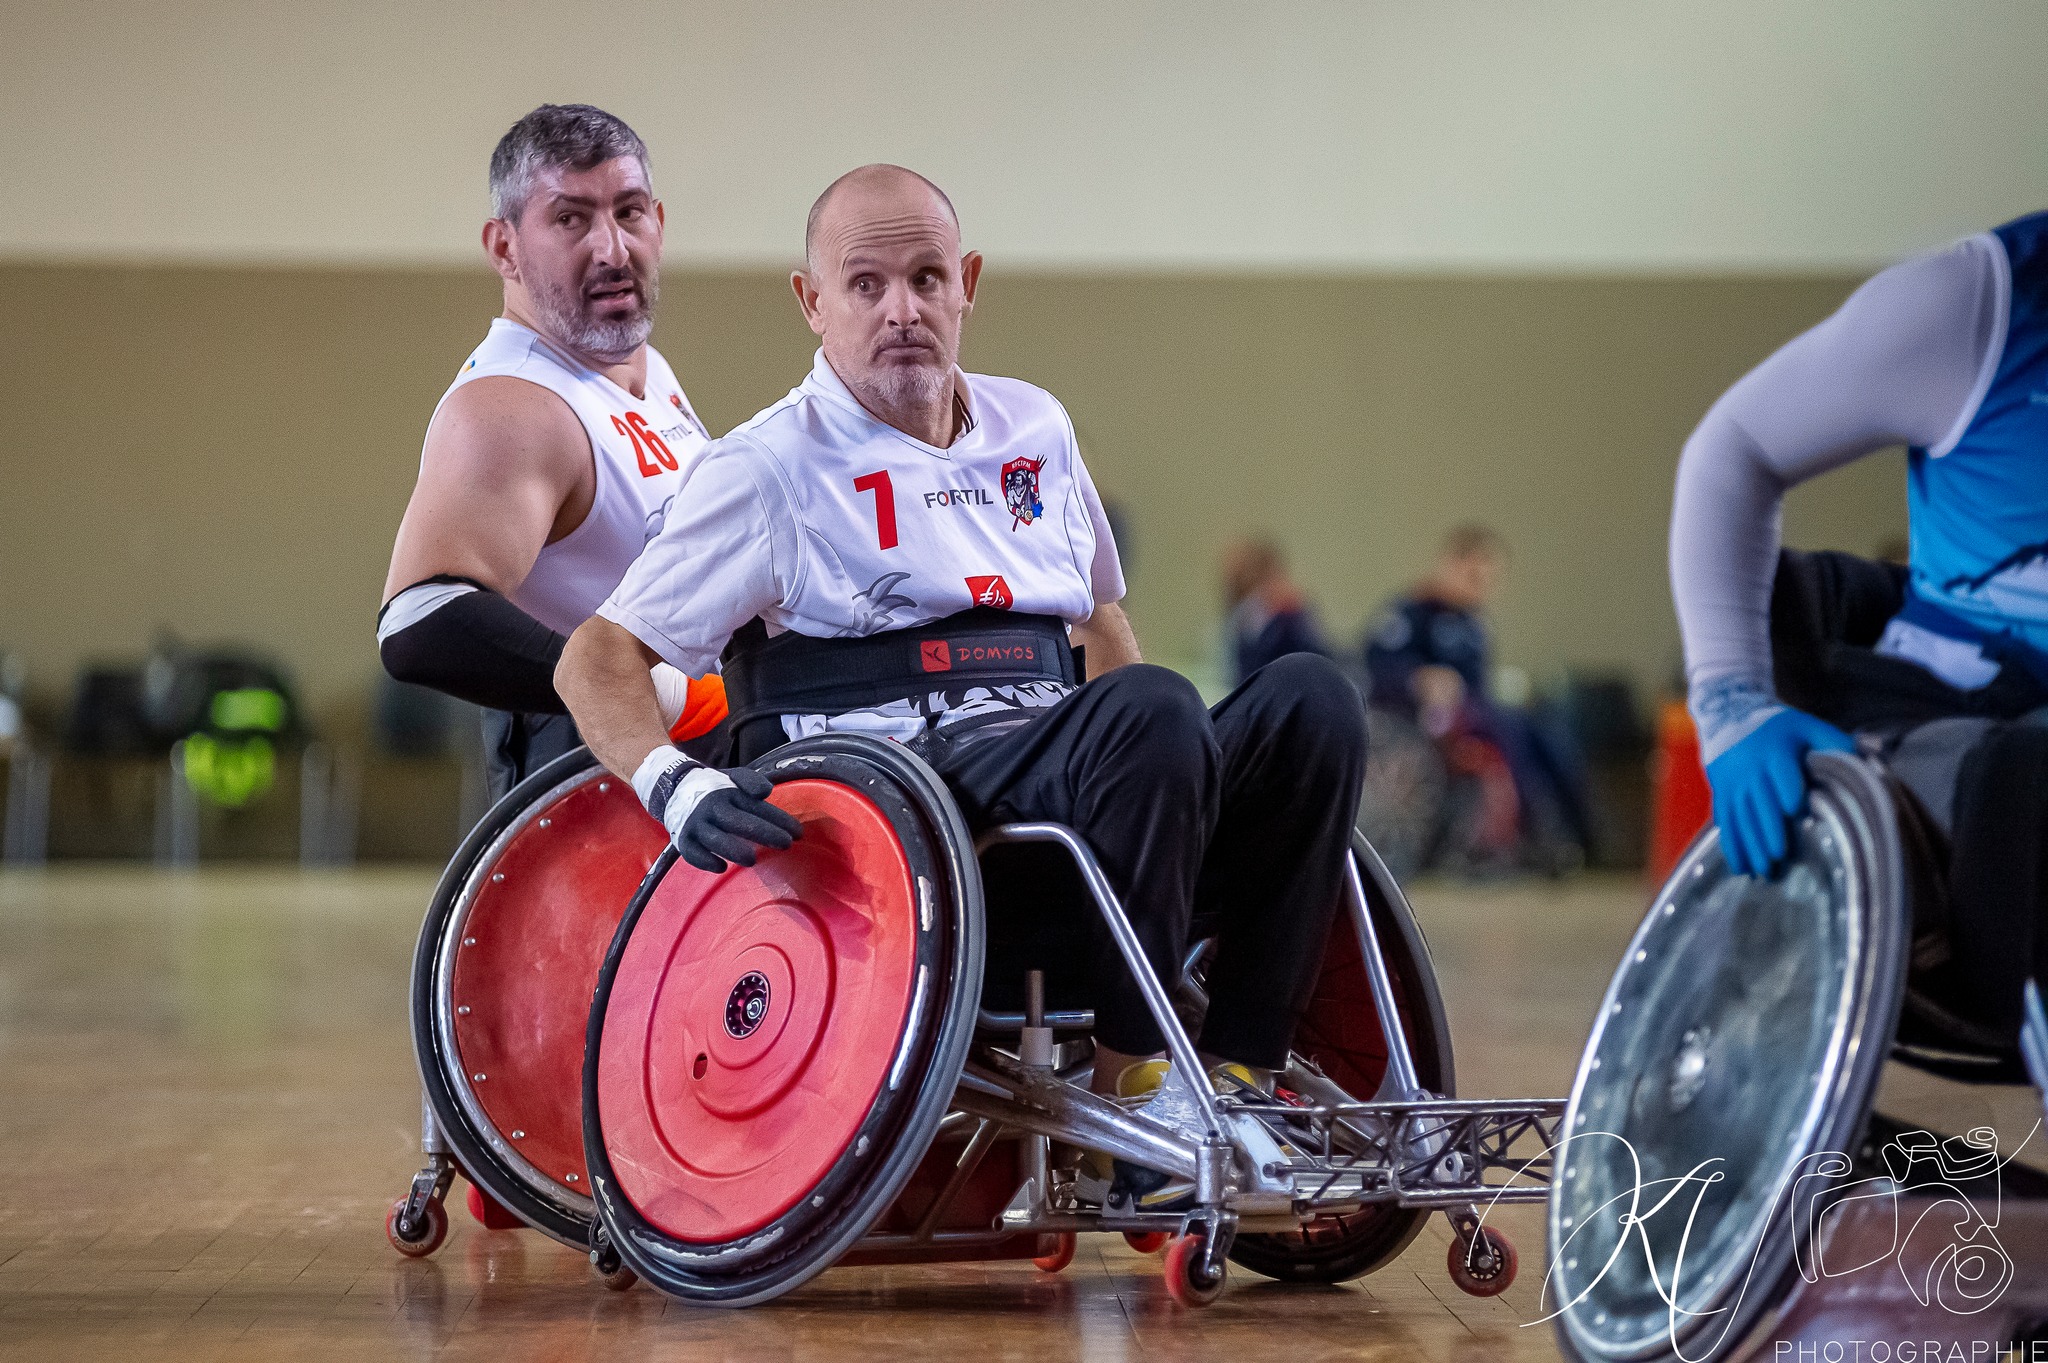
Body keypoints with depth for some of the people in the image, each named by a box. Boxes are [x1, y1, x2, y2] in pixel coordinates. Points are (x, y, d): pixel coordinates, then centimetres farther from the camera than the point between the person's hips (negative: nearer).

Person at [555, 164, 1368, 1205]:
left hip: (1061, 800, 7)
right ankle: (1129, 1081, -24)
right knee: (1150, 711, -32)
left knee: (1307, 700, -16)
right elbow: (597, 658, -2)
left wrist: (1182, 769, 22)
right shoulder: (770, 469, 3)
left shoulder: (1035, 429, 21)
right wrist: (680, 787, -22)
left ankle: (1240, 1076, -20)